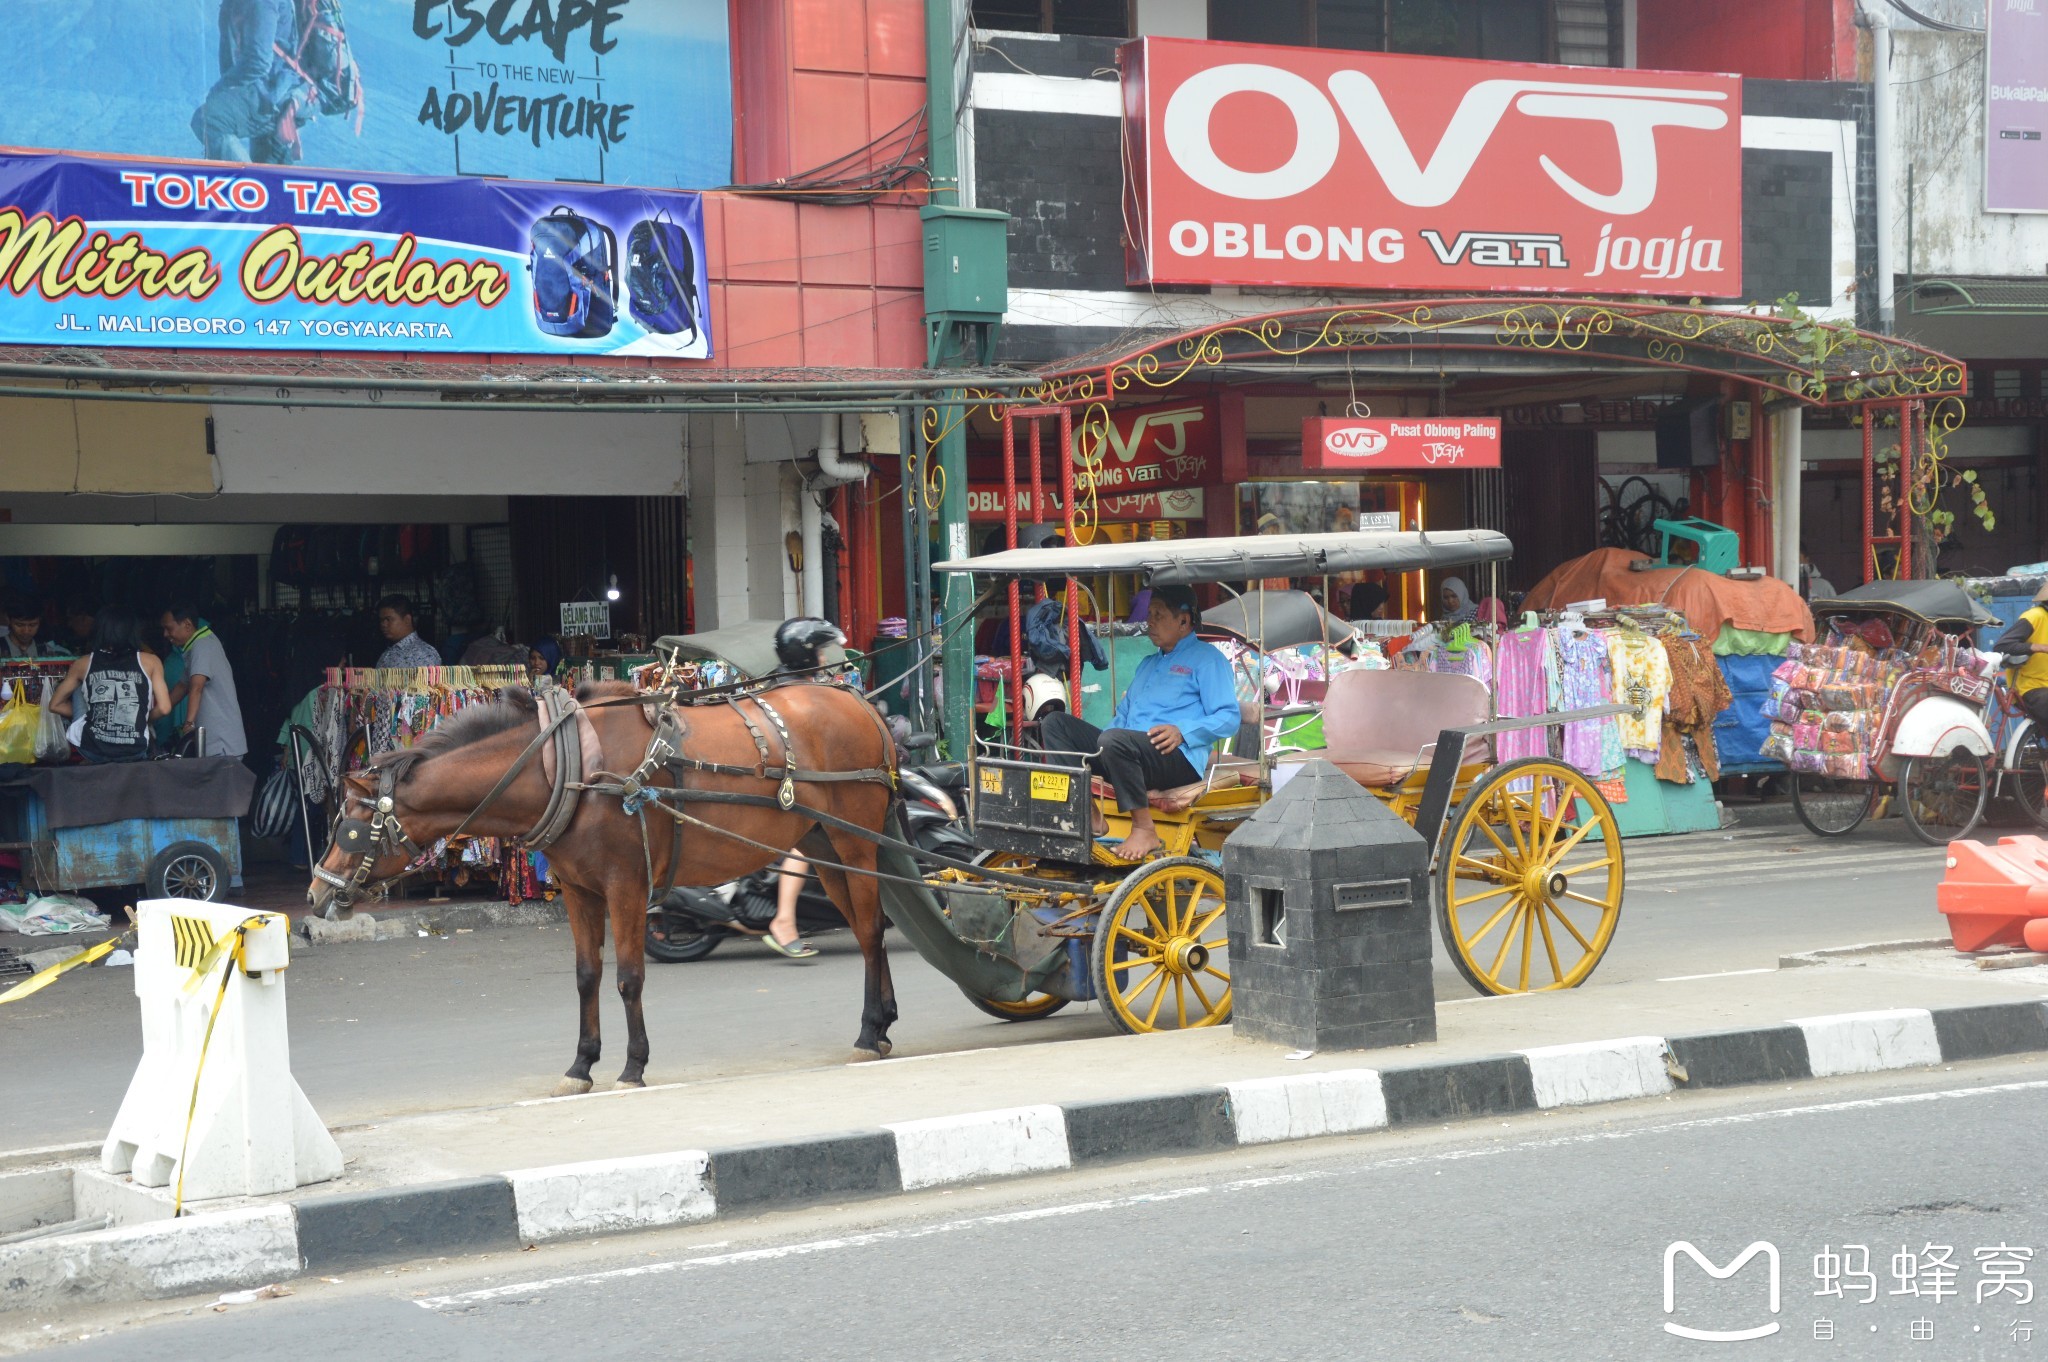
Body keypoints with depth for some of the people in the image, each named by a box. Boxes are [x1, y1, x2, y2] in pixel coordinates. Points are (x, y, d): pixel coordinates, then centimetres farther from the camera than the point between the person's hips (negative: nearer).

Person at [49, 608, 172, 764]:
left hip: (91, 751, 0)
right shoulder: (149, 661, 3)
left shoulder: (84, 663, 7)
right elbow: (163, 708, -2)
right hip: (135, 753, 0)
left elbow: (55, 705, 15)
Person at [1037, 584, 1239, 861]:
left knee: (1115, 740, -38)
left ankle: (1144, 829, -27)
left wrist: (1182, 731, -21)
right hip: (1129, 755, 8)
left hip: (1177, 758, -8)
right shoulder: (1148, 664, 33)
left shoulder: (1207, 658, 6)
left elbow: (1228, 718, -6)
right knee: (1055, 722, -5)